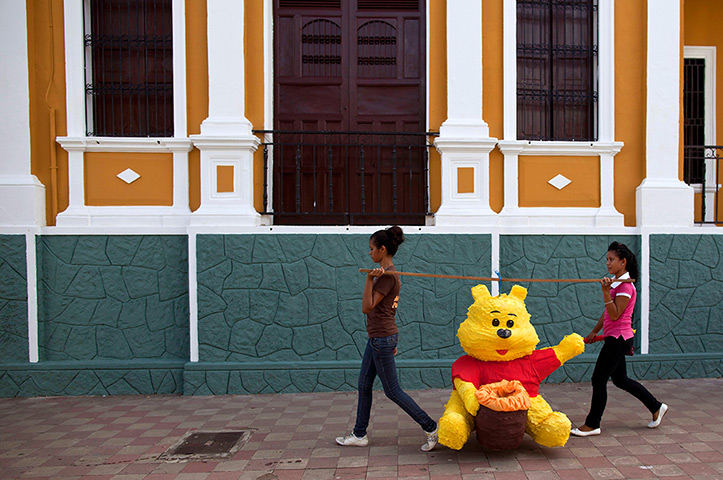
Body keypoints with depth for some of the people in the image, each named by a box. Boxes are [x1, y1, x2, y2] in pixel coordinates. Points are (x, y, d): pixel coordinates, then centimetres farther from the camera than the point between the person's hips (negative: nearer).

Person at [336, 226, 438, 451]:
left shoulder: (388, 276, -19)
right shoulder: (386, 273, 11)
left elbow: (367, 307, -21)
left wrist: (369, 279, -30)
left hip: (382, 338, -10)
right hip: (378, 337, 10)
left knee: (392, 391, 1)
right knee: (364, 385, 15)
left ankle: (431, 428, 10)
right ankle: (359, 435, 26)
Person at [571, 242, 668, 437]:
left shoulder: (625, 286, -16)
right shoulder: (614, 282, 12)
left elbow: (615, 315, -22)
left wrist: (605, 291, -28)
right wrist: (595, 331, 20)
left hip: (618, 338, -10)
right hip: (615, 339, 10)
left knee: (599, 379, -5)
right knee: (620, 380, 18)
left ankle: (592, 425, 5)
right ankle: (656, 407, 32)